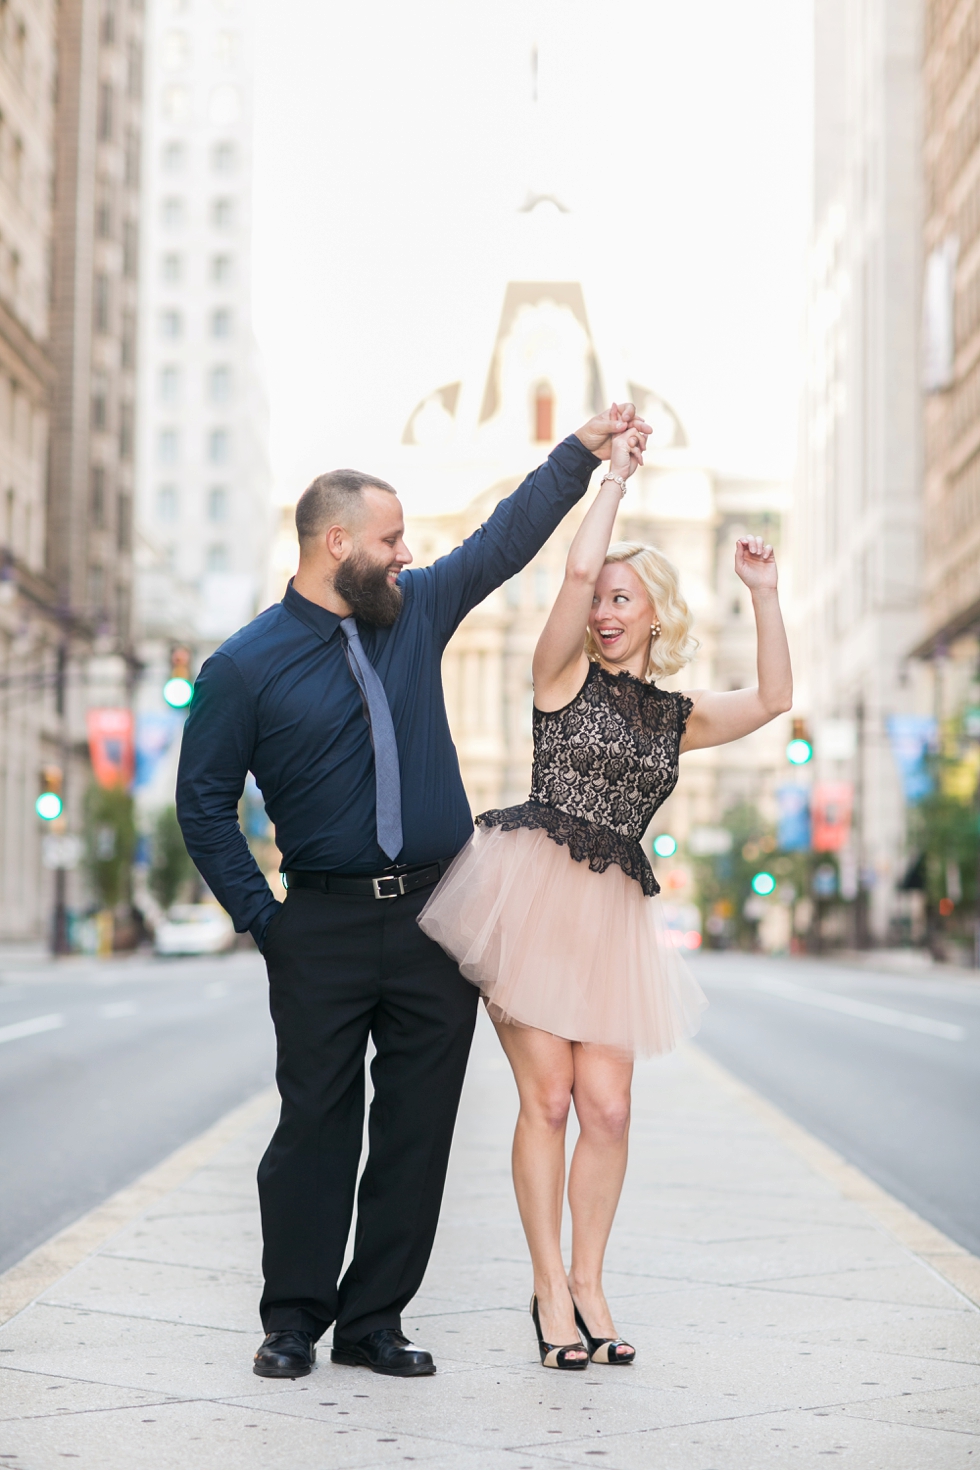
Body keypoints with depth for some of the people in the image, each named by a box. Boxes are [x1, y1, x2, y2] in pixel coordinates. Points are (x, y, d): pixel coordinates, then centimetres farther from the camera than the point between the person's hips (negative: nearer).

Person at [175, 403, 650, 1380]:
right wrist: (260, 917, -4)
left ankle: (373, 1322, 13)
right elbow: (204, 801, 1)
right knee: (315, 1125, 0)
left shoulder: (417, 610, 9)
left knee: (418, 1127, 4)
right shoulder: (245, 667, -3)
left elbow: (507, 538, 18)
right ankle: (293, 1323, 12)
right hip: (323, 926, -4)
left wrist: (583, 449, 14)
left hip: (438, 916, 4)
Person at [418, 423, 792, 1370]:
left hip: (610, 911, 4)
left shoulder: (675, 718, 18)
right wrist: (616, 476, 3)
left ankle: (587, 1284, 11)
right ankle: (549, 1289, 5)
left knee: (607, 1106, -3)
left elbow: (773, 699, 9)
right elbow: (578, 566, -7)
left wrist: (763, 596, 8)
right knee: (548, 1096, -6)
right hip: (531, 891, -4)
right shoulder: (565, 675, 6)